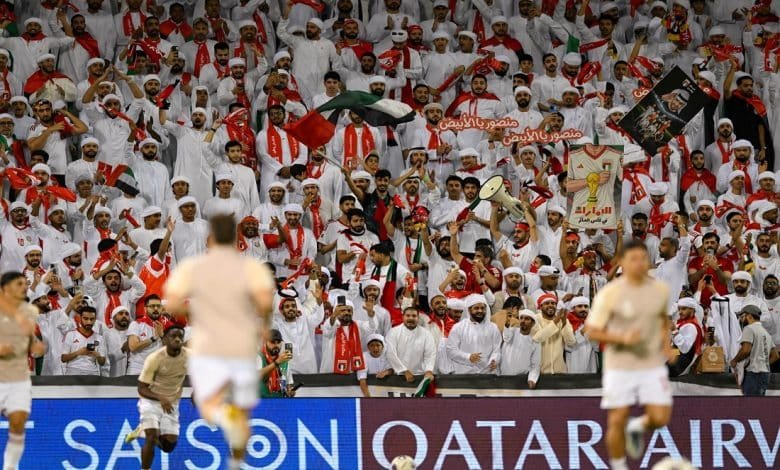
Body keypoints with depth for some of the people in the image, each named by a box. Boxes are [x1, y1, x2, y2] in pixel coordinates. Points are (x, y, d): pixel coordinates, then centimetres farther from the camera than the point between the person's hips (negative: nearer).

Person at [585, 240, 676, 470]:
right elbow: (591, 331, -9)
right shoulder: (609, 293, -13)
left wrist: (666, 338, 3)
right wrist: (622, 338, -23)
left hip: (653, 365, 3)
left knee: (660, 418, -9)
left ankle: (638, 427, 26)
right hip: (620, 367, -3)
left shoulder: (660, 289, 0)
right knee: (617, 421, -1)